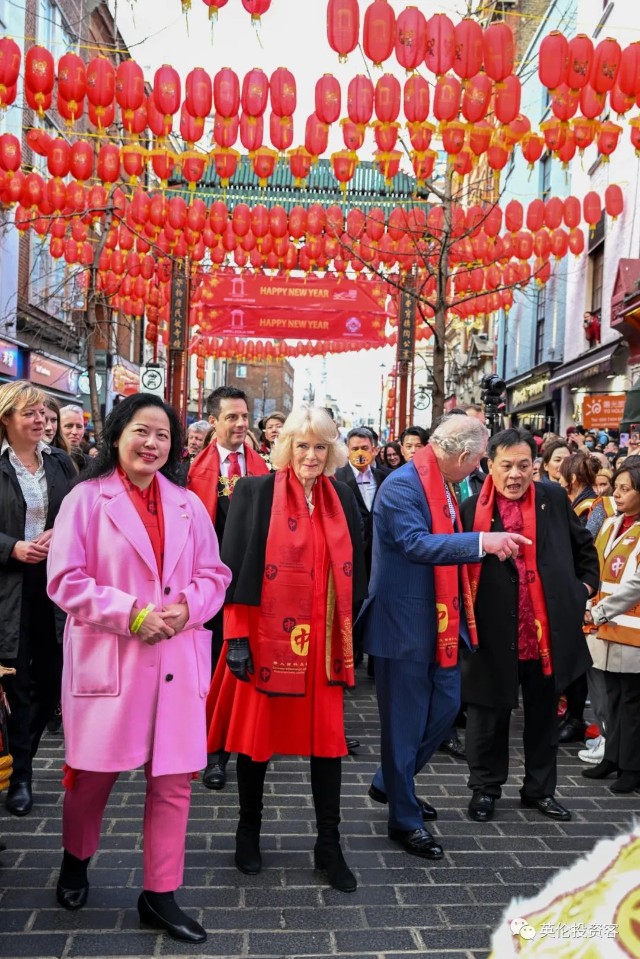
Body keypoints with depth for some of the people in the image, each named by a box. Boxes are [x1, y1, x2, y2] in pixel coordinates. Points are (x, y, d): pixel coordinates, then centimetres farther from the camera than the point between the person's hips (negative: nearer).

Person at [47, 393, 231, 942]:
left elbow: (214, 575, 8)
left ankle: (160, 893, 24)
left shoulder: (188, 504, 7)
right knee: (94, 773, 13)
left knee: (173, 778, 6)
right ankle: (76, 860, 43)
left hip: (177, 660, 3)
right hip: (108, 659, -3)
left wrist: (187, 608, -12)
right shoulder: (87, 498, -3)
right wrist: (130, 614, -16)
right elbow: (66, 580, -8)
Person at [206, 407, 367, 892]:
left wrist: (350, 634, 8)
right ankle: (249, 830, 32)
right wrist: (237, 637, -11)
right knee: (258, 733, 10)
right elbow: (236, 566, -7)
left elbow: (353, 570, 11)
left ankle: (329, 844, 24)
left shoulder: (342, 499, 7)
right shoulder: (256, 492, -5)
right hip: (265, 635, -3)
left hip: (321, 638, 3)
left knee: (328, 738, 8)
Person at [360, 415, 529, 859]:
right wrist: (481, 541, -37)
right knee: (405, 720, 5)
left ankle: (390, 782, 37)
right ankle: (405, 819, 23)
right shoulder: (402, 485, -19)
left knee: (446, 706, 18)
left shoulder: (444, 486, 9)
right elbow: (416, 544, -31)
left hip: (442, 619, 9)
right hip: (405, 622, -9)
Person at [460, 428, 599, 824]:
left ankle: (541, 788, 36)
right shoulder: (472, 509, -10)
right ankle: (485, 788, 30)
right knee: (490, 714, 11)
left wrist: (586, 584, 12)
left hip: (549, 632, 4)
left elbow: (584, 545, 17)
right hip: (495, 636, -3)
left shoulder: (555, 499, 2)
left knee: (544, 714, 18)